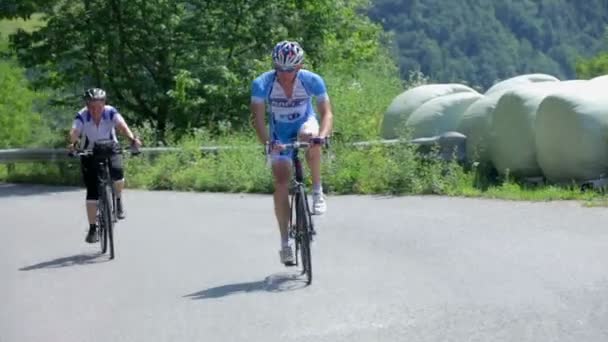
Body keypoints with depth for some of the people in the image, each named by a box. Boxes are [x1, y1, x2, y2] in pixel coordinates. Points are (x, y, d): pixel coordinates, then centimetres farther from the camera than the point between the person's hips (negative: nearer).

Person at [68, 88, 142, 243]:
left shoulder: (111, 112, -20)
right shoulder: (82, 116, -21)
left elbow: (121, 125, -37)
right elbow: (74, 131, -37)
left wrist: (132, 138, -56)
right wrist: (73, 143, -59)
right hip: (90, 154, 0)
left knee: (117, 174, -28)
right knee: (92, 192, -7)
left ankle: (118, 199, 5)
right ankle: (92, 229, 3)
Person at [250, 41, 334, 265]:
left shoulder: (312, 81, -23)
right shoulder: (261, 84, -23)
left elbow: (327, 113, -25)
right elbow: (258, 117, -25)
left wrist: (322, 136, -44)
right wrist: (266, 142, -42)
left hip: (305, 124, 0)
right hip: (279, 135, 0)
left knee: (310, 137, -38)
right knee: (281, 183, -12)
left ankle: (318, 191, -20)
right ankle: (285, 242, -3)